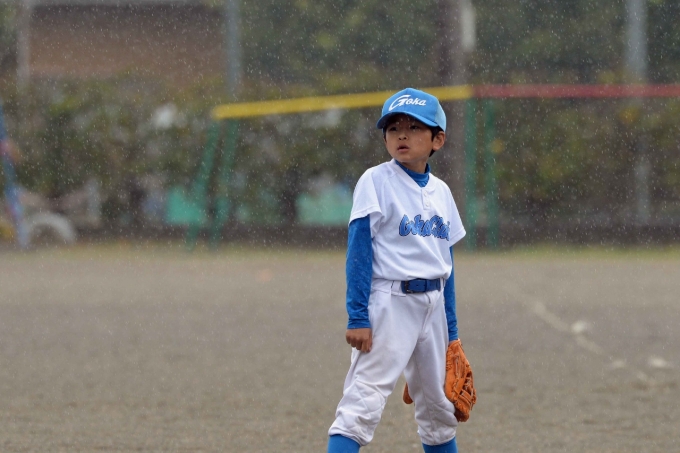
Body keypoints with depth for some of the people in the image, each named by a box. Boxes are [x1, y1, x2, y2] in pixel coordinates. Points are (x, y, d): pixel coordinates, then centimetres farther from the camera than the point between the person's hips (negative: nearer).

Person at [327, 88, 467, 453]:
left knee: (439, 407, 15)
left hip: (433, 305, 6)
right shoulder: (375, 182, -6)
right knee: (363, 401, -16)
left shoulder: (440, 191, 11)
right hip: (388, 301, -6)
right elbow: (359, 252, -10)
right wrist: (358, 318, -17)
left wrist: (451, 330, 16)